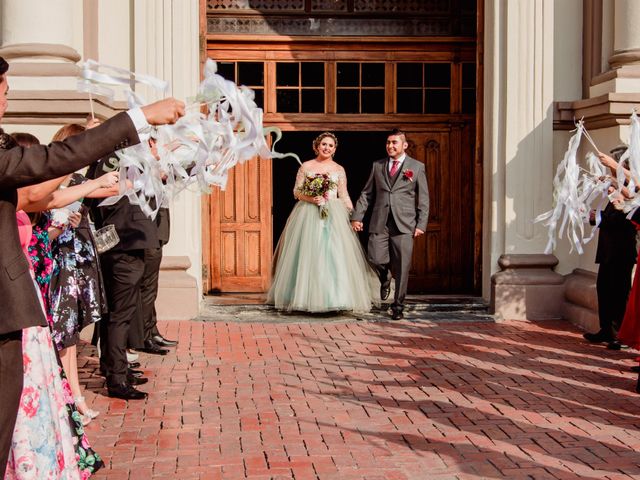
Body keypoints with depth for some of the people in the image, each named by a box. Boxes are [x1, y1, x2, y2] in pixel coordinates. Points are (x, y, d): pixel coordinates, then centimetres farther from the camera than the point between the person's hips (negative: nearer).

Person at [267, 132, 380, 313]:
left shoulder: (339, 170, 9)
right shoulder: (306, 166, 6)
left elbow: (344, 196, 8)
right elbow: (297, 191, 4)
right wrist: (310, 198, -14)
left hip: (333, 216, 1)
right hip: (308, 215, -1)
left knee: (334, 255, -6)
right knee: (308, 255, -2)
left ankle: (334, 297, 0)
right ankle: (306, 296, 8)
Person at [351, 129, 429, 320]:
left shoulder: (417, 167, 7)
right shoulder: (377, 166, 14)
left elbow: (423, 199, 6)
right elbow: (366, 194, 14)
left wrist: (421, 224, -2)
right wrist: (357, 216, 3)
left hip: (404, 225, -2)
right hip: (379, 223, 2)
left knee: (401, 268, -1)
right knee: (376, 260, -10)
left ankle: (398, 307, 12)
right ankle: (385, 279, 26)